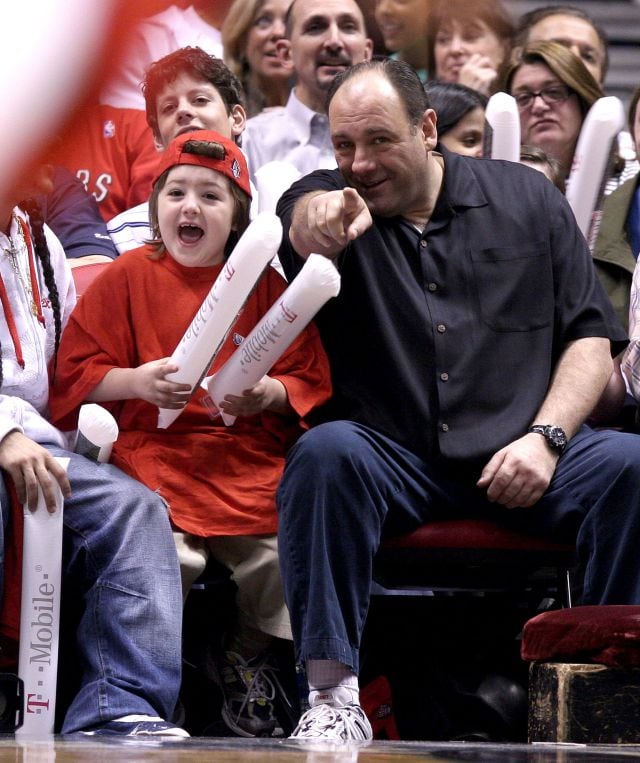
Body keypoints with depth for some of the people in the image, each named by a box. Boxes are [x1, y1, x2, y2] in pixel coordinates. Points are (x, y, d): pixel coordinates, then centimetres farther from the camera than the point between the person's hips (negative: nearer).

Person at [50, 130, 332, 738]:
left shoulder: (266, 284, 14)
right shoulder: (127, 277, 10)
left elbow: (309, 381, 12)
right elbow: (74, 375, 6)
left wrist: (268, 394, -10)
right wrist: (137, 382, -12)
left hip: (250, 456, 2)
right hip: (154, 449, -2)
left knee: (280, 555, -24)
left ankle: (247, 659, 13)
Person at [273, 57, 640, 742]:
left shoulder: (527, 198, 11)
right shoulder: (328, 201, 7)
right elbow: (303, 221, -21)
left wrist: (546, 437, -9)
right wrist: (321, 221, -47)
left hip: (518, 459, 1)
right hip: (391, 461, -1)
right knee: (325, 450, -32)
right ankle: (332, 694, -33)